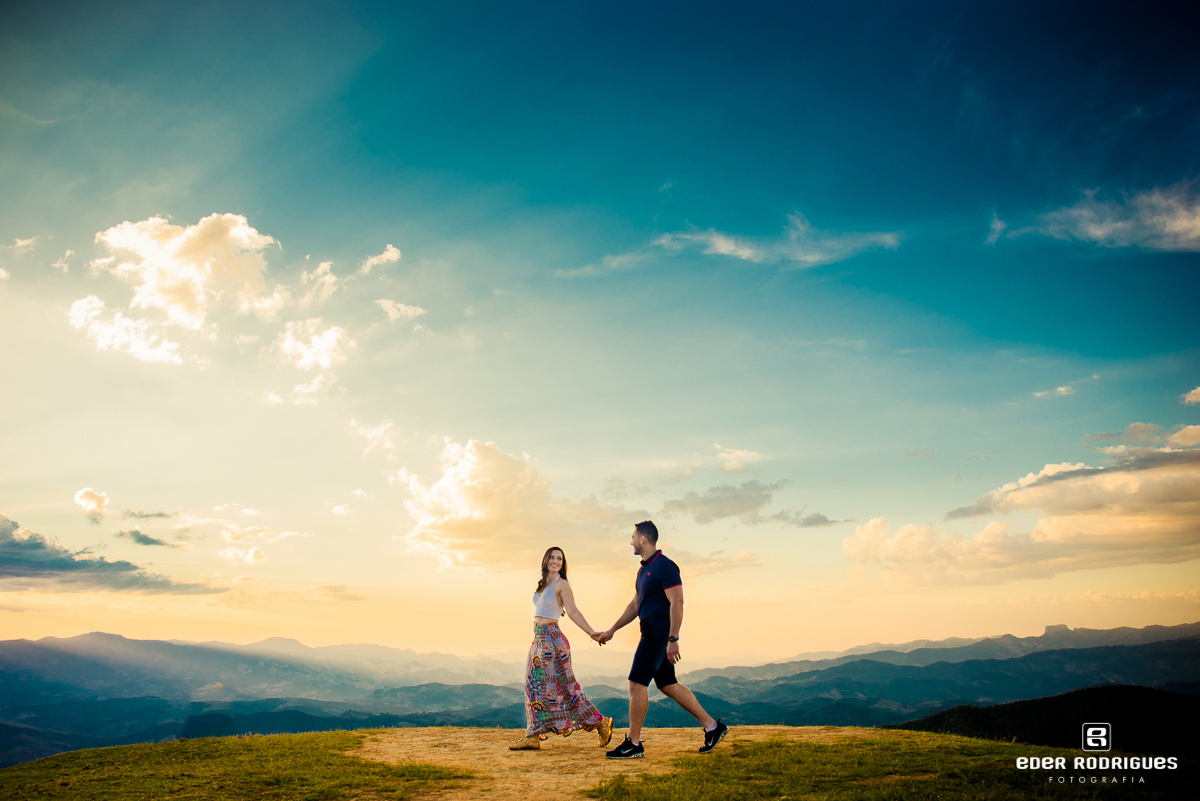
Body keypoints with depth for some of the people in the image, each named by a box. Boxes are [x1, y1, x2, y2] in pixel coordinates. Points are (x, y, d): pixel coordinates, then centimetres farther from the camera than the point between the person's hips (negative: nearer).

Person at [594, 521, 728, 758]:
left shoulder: (665, 567, -14)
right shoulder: (644, 569, 16)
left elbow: (677, 603, -19)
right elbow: (635, 605, 22)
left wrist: (673, 640, -23)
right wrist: (611, 631, 21)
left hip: (659, 634, -10)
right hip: (652, 634, 10)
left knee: (637, 684, -7)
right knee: (668, 685, 12)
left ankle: (633, 743, 2)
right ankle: (712, 726, 18)